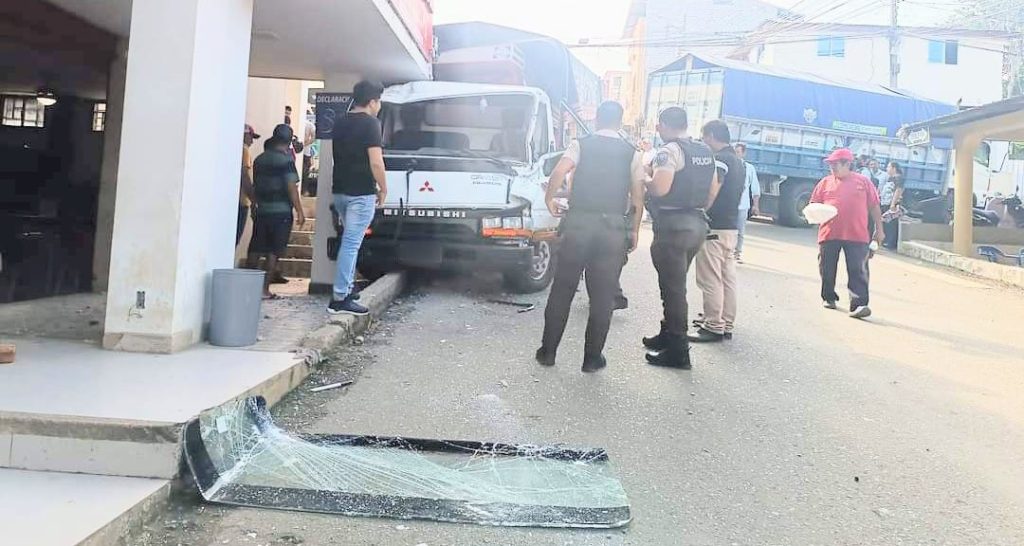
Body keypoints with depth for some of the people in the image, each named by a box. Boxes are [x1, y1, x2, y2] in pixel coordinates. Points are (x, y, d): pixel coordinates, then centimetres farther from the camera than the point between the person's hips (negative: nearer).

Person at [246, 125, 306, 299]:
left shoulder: (259, 159, 10)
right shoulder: (286, 160, -10)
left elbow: (255, 185, 17)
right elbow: (291, 187, -14)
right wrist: (299, 211, -11)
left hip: (262, 210, 6)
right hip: (281, 211, -6)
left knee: (256, 249, 11)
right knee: (274, 251, -1)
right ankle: (264, 288, -2)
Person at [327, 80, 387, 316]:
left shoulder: (340, 124, 13)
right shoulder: (371, 124, -11)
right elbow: (376, 162, -18)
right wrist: (383, 189, -5)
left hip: (340, 191, 8)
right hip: (361, 193, -8)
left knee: (350, 241, 21)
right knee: (351, 243, -8)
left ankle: (348, 287, 27)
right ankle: (340, 298, -7)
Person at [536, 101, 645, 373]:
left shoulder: (581, 144, 4)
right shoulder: (632, 153, 7)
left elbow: (558, 172, -12)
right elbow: (638, 195, 2)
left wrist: (549, 199, 3)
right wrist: (634, 230, 10)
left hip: (578, 223, 0)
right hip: (614, 228, 0)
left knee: (562, 289, 9)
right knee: (603, 296, 8)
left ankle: (548, 350, 14)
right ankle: (592, 358, 13)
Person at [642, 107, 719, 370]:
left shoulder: (670, 150, -13)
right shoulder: (706, 152, 14)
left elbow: (660, 188, -25)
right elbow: (713, 190, 17)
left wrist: (644, 178, -6)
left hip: (673, 225, -9)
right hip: (697, 224, 9)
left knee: (672, 288, -3)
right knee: (676, 285, 20)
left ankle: (678, 351, 1)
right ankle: (668, 335, 32)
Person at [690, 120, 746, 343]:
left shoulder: (719, 159, -13)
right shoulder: (738, 161, 16)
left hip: (714, 227, -9)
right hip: (731, 226, 9)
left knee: (710, 280, -5)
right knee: (727, 278, 11)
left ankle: (714, 327, -2)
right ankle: (726, 324, 18)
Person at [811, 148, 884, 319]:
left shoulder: (863, 181, 6)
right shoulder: (825, 182, 9)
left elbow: (874, 206, 9)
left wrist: (879, 229, 8)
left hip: (857, 236, -2)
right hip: (829, 234, 2)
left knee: (858, 271, -7)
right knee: (827, 269, 11)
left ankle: (858, 305, -10)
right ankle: (829, 298, 29)